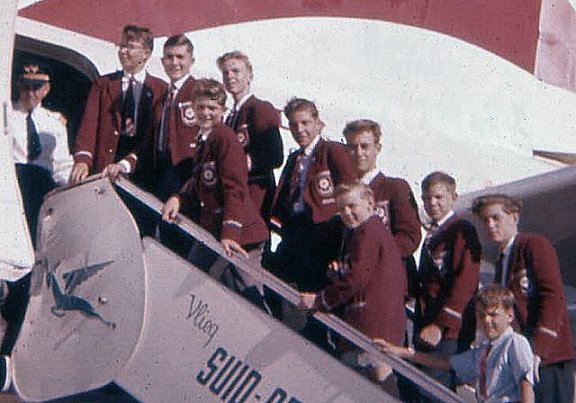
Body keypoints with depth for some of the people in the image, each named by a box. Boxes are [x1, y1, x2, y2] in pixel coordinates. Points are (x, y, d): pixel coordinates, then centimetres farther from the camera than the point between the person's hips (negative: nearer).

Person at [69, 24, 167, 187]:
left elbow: (153, 133, -3)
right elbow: (89, 123, 0)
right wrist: (82, 159, -18)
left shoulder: (160, 89, 7)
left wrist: (128, 163, -18)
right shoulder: (102, 84, 13)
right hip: (104, 171, 1)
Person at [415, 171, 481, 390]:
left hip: (450, 330, -9)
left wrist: (441, 325, -21)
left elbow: (465, 283, -17)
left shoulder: (462, 230, -9)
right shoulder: (432, 233, 19)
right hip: (426, 327, 9)